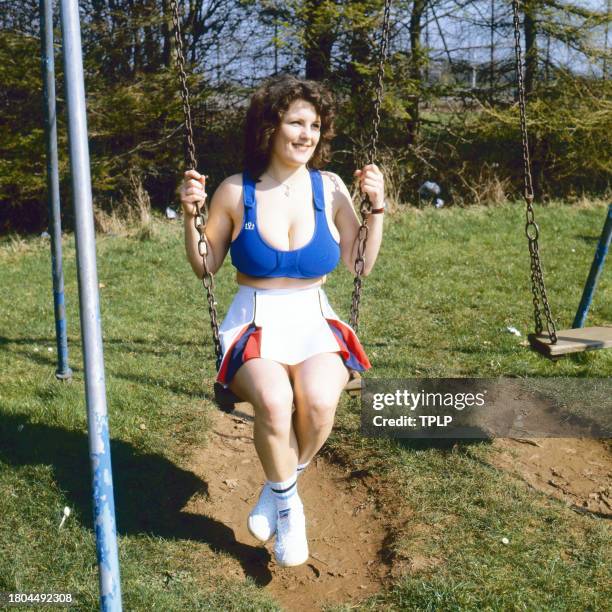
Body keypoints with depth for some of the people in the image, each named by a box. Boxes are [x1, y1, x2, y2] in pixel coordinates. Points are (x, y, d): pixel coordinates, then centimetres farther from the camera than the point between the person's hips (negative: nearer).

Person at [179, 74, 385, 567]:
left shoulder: (329, 188, 2)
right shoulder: (236, 192, -2)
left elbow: (360, 264, 5)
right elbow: (205, 266, 8)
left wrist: (377, 209, -5)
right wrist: (191, 215, -7)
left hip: (315, 322, 1)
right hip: (254, 324, -1)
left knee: (319, 400, -31)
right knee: (274, 400, -33)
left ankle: (277, 489, 0)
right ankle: (288, 505, -5)